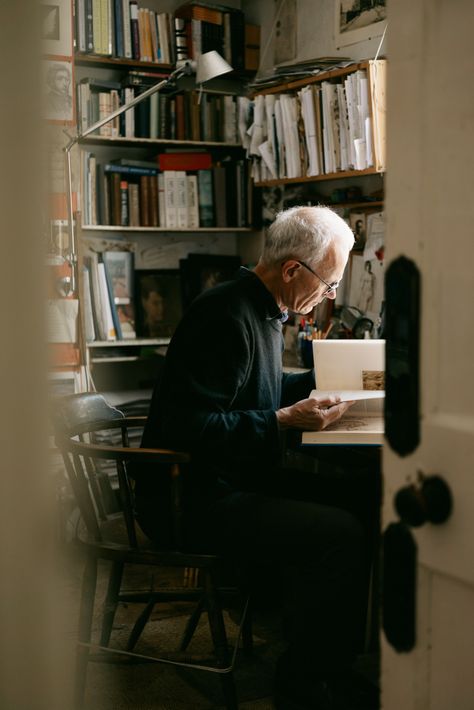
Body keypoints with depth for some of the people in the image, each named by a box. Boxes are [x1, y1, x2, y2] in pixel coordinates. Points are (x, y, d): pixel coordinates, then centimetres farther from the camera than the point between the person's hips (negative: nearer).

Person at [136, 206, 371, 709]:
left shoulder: (262, 310, 12)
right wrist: (285, 420, -23)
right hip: (192, 502, -10)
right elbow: (189, 429, -26)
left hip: (234, 480, 10)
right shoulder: (226, 318, -21)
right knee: (341, 534, -20)